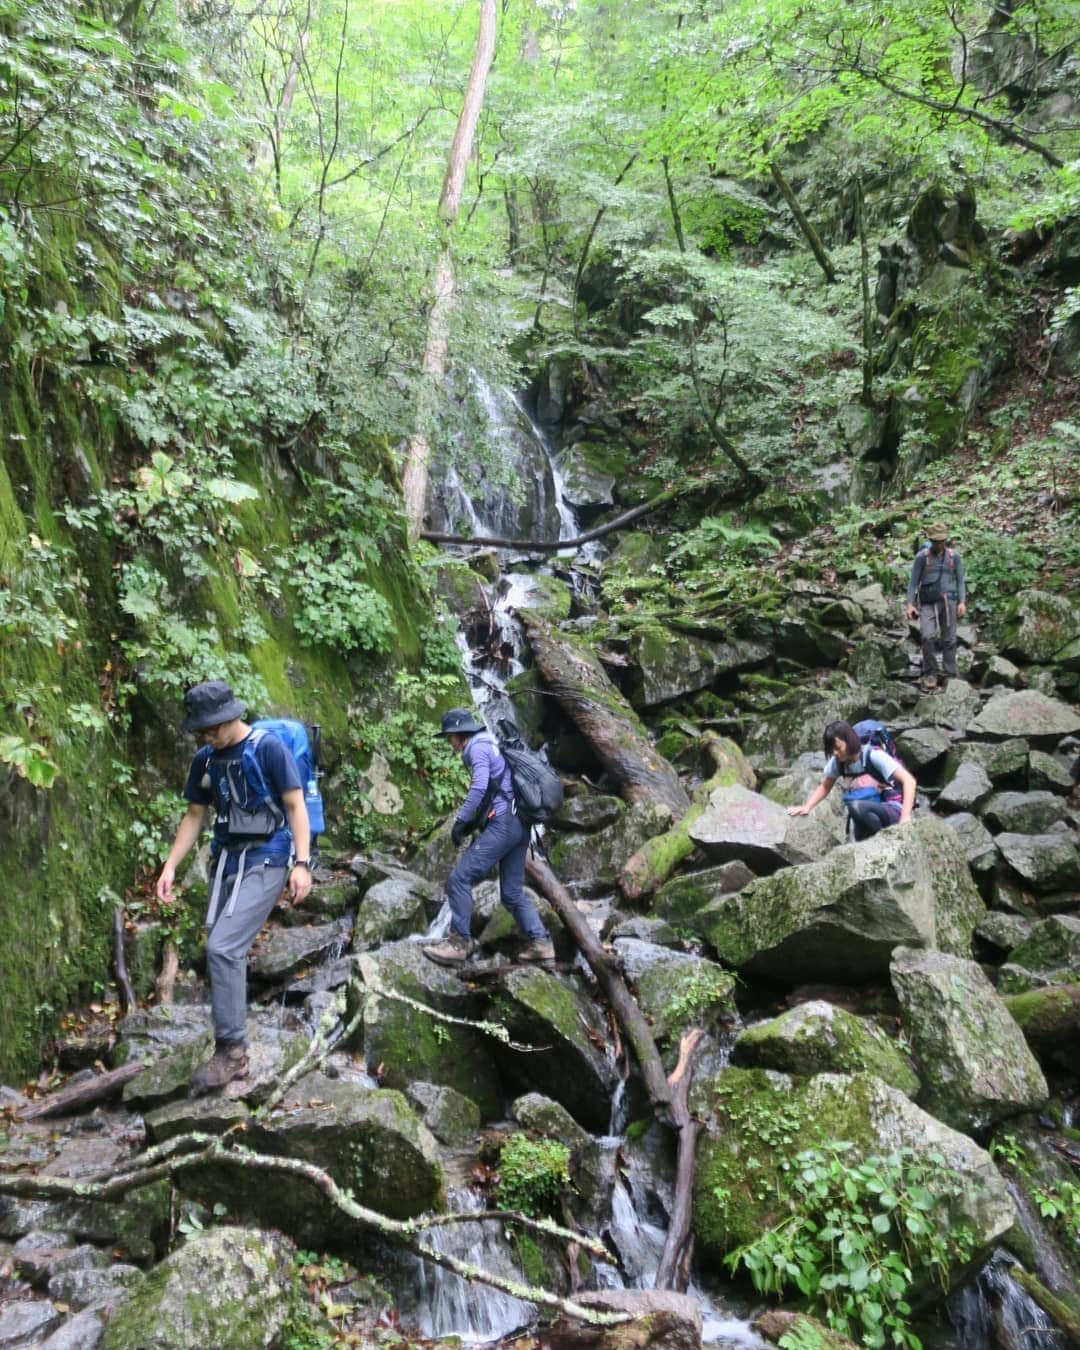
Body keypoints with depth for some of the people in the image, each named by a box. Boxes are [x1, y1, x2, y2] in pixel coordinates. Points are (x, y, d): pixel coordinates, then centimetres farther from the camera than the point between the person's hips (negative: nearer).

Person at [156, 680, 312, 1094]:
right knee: (226, 952, 10)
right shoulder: (205, 760, 8)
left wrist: (302, 863, -19)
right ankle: (233, 1052, 24)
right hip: (226, 861, 7)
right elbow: (195, 816, 14)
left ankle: (231, 1050, -7)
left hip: (266, 862, -7)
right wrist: (170, 866, 5)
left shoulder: (269, 747, -11)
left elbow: (296, 806, -11)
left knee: (223, 948, -18)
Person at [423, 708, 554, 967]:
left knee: (459, 878, -8)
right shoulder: (492, 747, 25)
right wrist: (474, 822, 20)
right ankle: (540, 942, 8)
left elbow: (479, 787, -21)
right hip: (519, 826, 10)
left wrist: (461, 821, -15)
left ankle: (458, 942, -8)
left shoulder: (478, 748, -5)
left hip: (502, 825, -10)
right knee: (512, 892, 12)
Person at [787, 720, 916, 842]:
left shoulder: (873, 755, -19)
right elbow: (825, 786, 13)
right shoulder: (838, 762, -1)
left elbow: (909, 780, -24)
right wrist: (806, 807, -5)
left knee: (856, 807, -33)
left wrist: (904, 818, -34)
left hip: (893, 809, -6)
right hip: (870, 813, 6)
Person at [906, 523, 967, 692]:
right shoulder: (922, 557, 2)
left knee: (949, 640, 0)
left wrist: (962, 602, -3)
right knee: (927, 636, -18)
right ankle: (930, 673, -4)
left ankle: (950, 676, 7)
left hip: (948, 601, 2)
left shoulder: (955, 557, 7)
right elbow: (913, 582, 3)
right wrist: (910, 604, -7)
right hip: (927, 603, -2)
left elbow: (960, 581, 10)